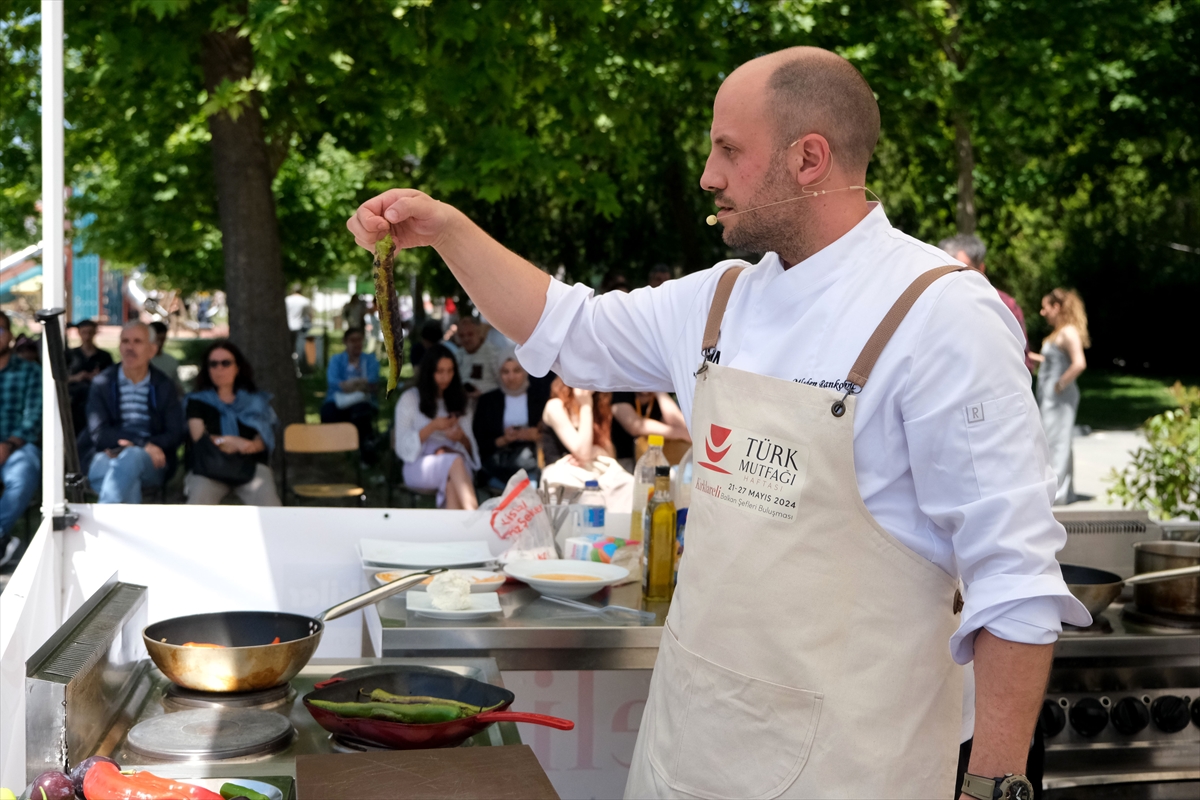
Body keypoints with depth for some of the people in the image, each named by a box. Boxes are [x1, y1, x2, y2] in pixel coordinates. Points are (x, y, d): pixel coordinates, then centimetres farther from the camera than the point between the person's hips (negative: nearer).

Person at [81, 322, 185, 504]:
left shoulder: (164, 387, 13)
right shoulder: (102, 383, 10)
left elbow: (175, 435, 5)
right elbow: (98, 433, -3)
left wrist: (130, 446, -13)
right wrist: (143, 444, -19)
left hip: (150, 464, 0)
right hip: (106, 458, 0)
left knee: (130, 457, -37)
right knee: (130, 485, -38)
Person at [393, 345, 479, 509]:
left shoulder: (458, 401, 22)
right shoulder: (409, 399, 11)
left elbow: (471, 449, 17)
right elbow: (403, 448, 1)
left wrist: (462, 438, -6)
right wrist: (432, 427, -10)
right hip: (418, 467, -3)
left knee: (453, 484, -38)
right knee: (454, 460, -39)